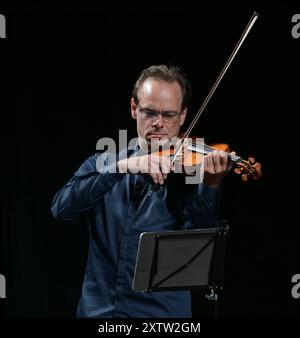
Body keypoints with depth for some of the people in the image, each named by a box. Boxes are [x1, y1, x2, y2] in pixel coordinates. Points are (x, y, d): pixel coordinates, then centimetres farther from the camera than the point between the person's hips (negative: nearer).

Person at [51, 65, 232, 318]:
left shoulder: (191, 172, 1)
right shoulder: (102, 164, 9)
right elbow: (62, 208, -9)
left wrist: (210, 186, -27)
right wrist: (123, 166, -19)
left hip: (163, 310, -2)